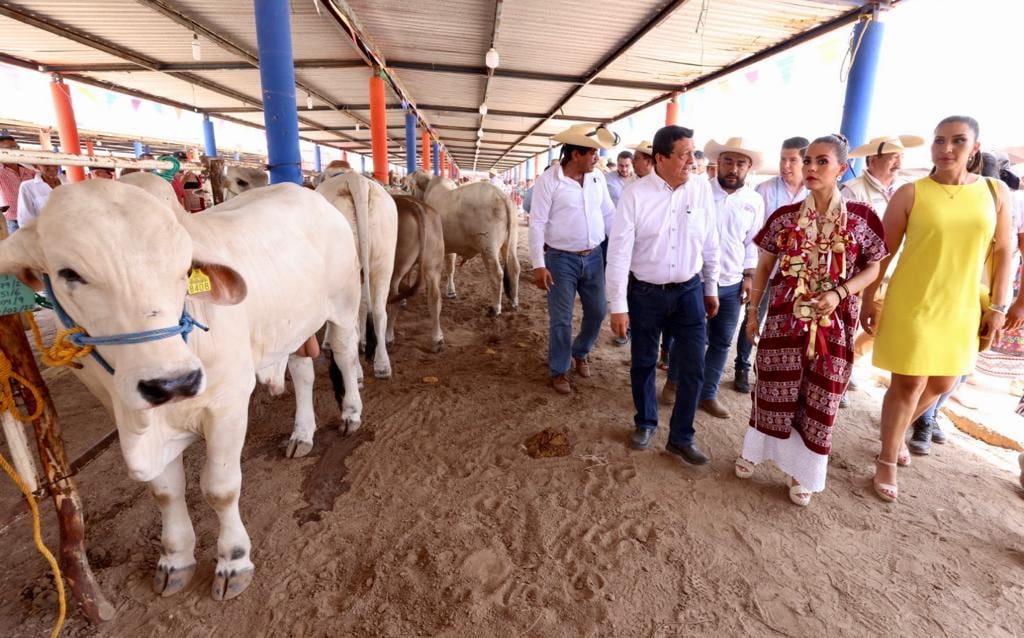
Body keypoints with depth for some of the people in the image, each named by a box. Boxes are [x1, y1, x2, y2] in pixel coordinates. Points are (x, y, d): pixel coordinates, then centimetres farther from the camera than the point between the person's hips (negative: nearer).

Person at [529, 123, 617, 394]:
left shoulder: (597, 177, 3)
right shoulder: (548, 180, -12)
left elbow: (609, 215, 10)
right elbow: (537, 223, -12)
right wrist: (539, 265, -16)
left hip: (594, 257, 5)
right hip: (561, 260, -5)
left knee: (597, 312, 15)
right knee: (561, 320, 4)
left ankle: (580, 352, 42)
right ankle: (558, 371, 23)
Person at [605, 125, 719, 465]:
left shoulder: (702, 188, -4)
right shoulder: (635, 194, -13)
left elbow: (710, 243, 4)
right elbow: (619, 251, -13)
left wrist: (711, 289, 10)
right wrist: (618, 306, -14)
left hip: (689, 291, 2)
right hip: (645, 293, -2)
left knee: (693, 367, 5)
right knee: (643, 364, 13)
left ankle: (681, 437, 25)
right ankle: (645, 423, 38)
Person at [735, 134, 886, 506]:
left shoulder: (861, 217, -3)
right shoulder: (784, 216, 0)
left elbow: (874, 267, 2)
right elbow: (763, 267, 6)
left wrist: (840, 293, -15)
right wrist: (752, 311, 5)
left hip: (834, 322, 0)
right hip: (784, 317, 1)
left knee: (819, 398, 9)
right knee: (773, 389, 10)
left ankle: (801, 471, 26)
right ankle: (755, 451, 32)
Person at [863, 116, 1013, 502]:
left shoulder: (995, 193, 3)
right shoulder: (911, 194, -7)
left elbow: (1003, 252, 8)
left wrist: (998, 306, 4)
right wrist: (868, 302, -5)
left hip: (960, 311, 4)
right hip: (911, 307, -4)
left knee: (941, 384, 17)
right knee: (908, 385, 2)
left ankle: (898, 430, 44)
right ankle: (887, 462, 19)